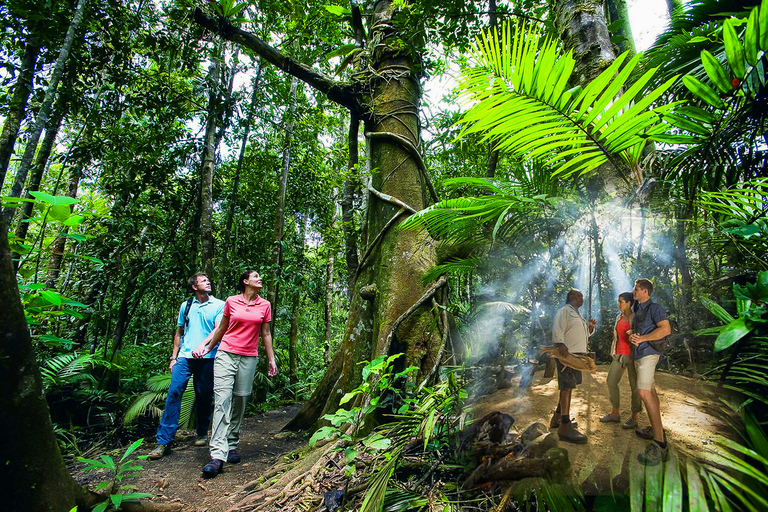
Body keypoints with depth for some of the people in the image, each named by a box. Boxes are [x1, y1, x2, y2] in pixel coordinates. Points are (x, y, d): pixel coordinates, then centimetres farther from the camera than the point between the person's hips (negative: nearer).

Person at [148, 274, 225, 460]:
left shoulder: (219, 305, 4)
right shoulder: (186, 306, 14)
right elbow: (179, 333, 19)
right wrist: (173, 357, 13)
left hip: (207, 358, -2)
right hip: (185, 356, 2)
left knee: (204, 396, 5)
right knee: (174, 392, -8)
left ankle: (202, 433, 25)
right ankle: (164, 441, -3)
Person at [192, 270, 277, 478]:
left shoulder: (265, 306, 6)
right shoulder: (231, 302, 3)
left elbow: (266, 334, 11)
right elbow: (221, 329, 15)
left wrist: (271, 359, 11)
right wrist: (207, 347, 21)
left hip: (249, 359, 2)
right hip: (226, 354, -1)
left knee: (240, 402, 5)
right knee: (222, 400, -10)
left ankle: (232, 446, 19)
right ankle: (218, 455, -11)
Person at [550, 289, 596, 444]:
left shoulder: (578, 315, 25)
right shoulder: (564, 311, -4)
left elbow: (586, 334, 29)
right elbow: (557, 329, -19)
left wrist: (591, 326, 8)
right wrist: (561, 344, -35)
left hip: (577, 354, 10)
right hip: (567, 353, -10)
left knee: (568, 387, 13)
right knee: (567, 386, -15)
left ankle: (557, 418, 22)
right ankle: (565, 427, -19)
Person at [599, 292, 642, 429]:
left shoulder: (635, 317, -7)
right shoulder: (619, 317, 12)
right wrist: (614, 351, 16)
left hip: (632, 354, -7)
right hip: (619, 354, 7)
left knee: (634, 385, 1)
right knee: (611, 381, 8)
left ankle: (634, 417, 12)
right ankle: (615, 413, 19)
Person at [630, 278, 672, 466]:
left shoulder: (654, 308, -6)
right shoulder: (637, 310, 20)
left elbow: (666, 329, -18)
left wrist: (642, 338, -19)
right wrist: (631, 336, 5)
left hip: (648, 352, -10)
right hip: (639, 354, 10)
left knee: (644, 392, -21)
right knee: (650, 391, 14)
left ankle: (659, 444, -22)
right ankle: (655, 429, 24)